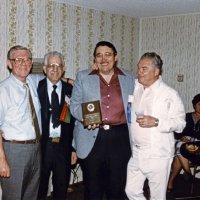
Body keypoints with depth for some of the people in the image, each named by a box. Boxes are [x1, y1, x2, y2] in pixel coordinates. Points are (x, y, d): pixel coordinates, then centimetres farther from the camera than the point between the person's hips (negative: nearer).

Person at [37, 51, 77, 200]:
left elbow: (75, 121, 4)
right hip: (41, 145, -2)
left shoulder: (70, 90, 3)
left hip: (64, 147, 2)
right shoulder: (36, 88, -3)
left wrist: (74, 148, 2)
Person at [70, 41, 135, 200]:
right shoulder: (83, 77, 7)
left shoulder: (128, 78, 10)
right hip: (92, 139, -1)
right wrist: (84, 117, -14)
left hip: (120, 139, 1)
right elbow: (75, 104, 7)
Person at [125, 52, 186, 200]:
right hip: (136, 152, 5)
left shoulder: (170, 94, -9)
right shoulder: (135, 88, 7)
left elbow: (180, 123, -10)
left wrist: (156, 122, -22)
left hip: (158, 155, -5)